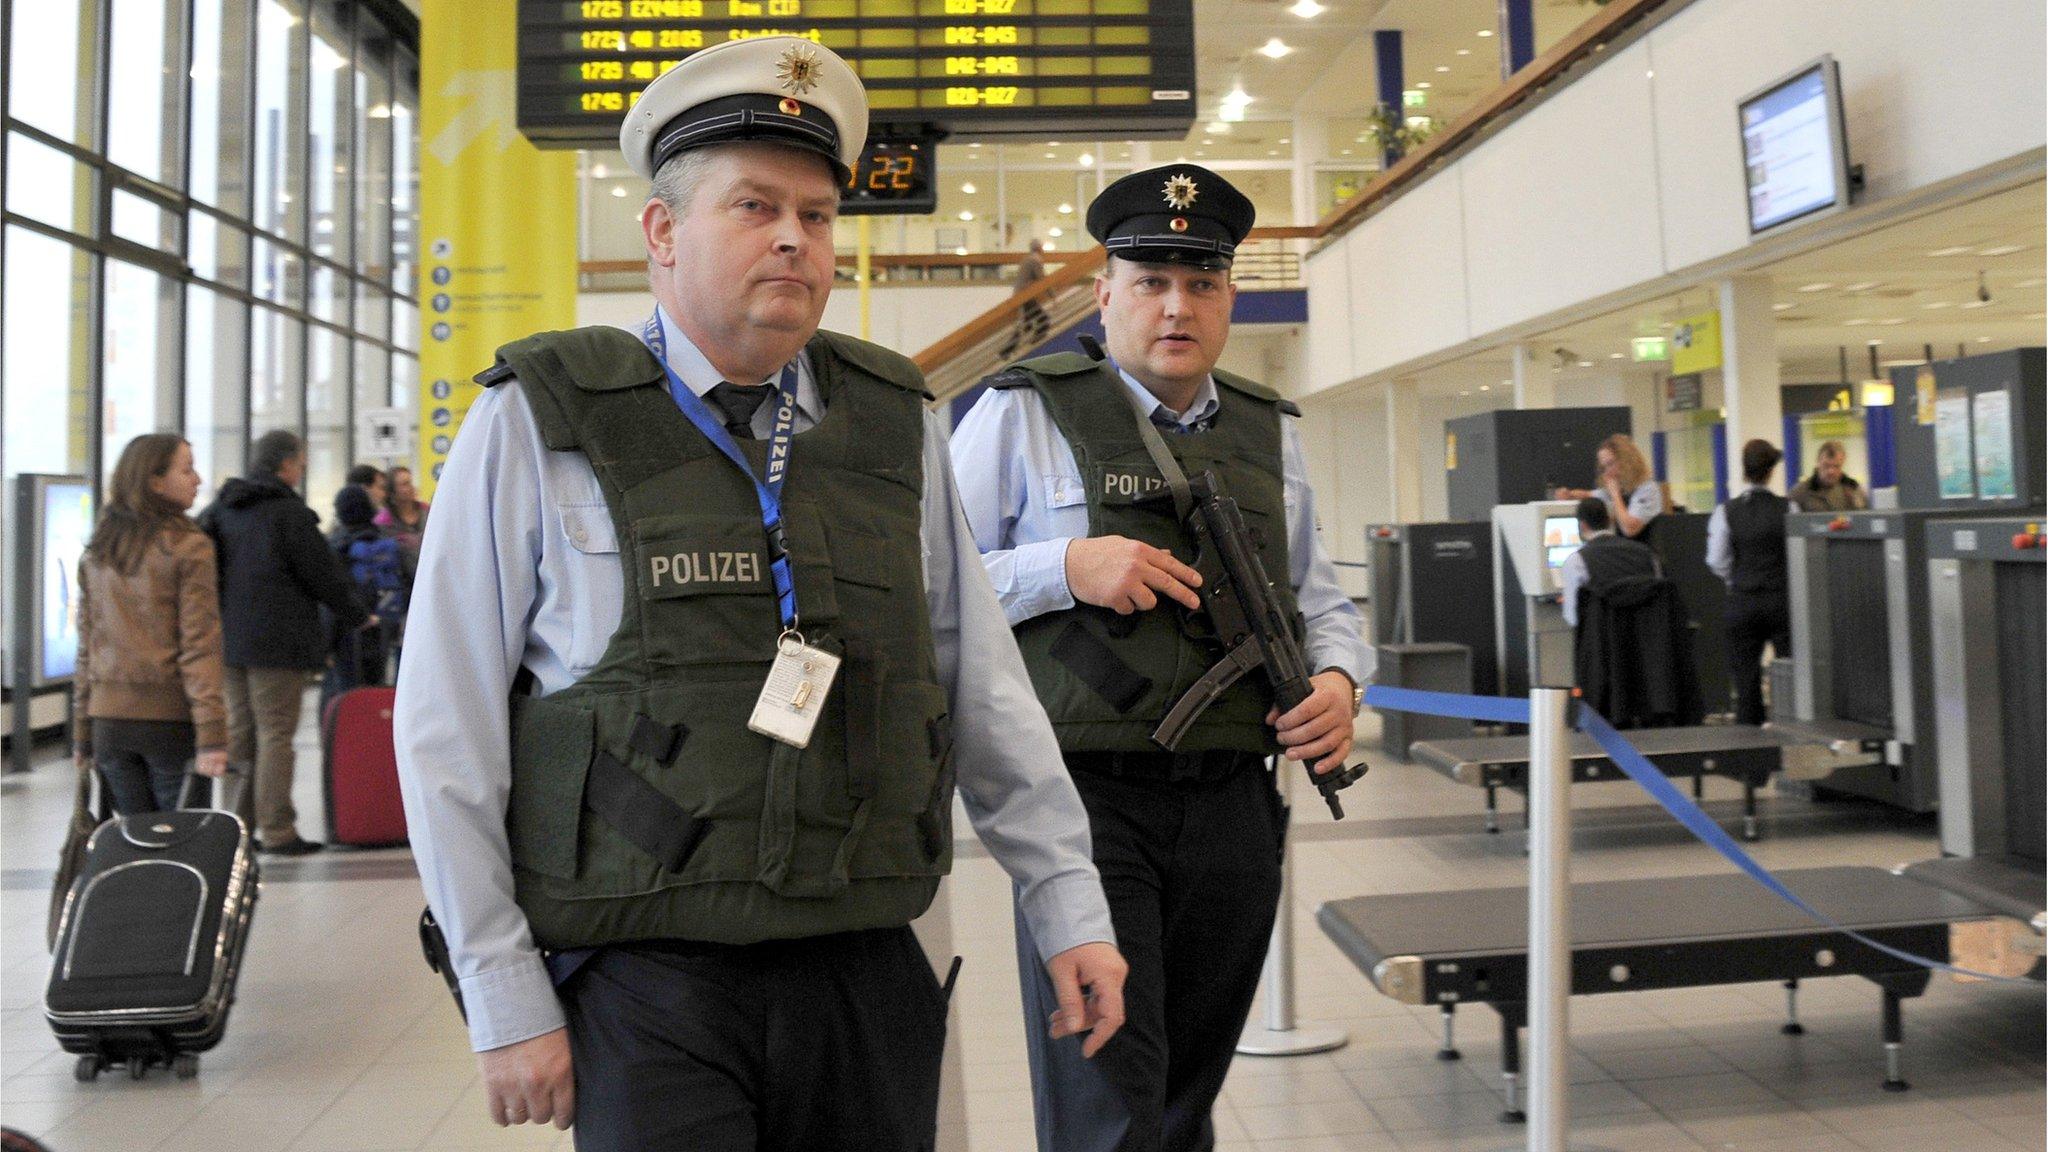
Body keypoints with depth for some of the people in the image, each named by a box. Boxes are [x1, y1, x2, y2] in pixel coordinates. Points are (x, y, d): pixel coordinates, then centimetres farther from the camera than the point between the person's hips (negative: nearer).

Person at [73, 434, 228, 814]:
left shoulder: (97, 553, 10)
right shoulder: (189, 548, -9)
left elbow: (85, 647, 12)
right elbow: (200, 647, -14)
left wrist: (83, 732, 17)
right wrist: (212, 735, -15)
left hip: (109, 718, 6)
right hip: (169, 717, -5)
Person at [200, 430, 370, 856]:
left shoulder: (220, 508, 11)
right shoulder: (288, 511, -11)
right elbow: (323, 573, -9)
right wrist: (358, 616, 4)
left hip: (229, 639, 7)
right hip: (278, 640, -7)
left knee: (239, 731, 14)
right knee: (275, 735, -4)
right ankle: (276, 831, -2)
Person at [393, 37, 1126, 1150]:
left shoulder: (895, 424, 7)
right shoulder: (537, 425, -3)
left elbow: (985, 691, 10)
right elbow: (448, 732, -3)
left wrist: (1070, 908, 7)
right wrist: (507, 1002, -5)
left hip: (869, 976, 4)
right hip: (650, 985, -3)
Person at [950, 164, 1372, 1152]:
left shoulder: (1269, 430, 14)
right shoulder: (1024, 412, -2)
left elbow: (1323, 602, 21)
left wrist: (1338, 681, 0)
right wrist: (1067, 566, -17)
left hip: (1234, 805, 5)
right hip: (1085, 800, -5)